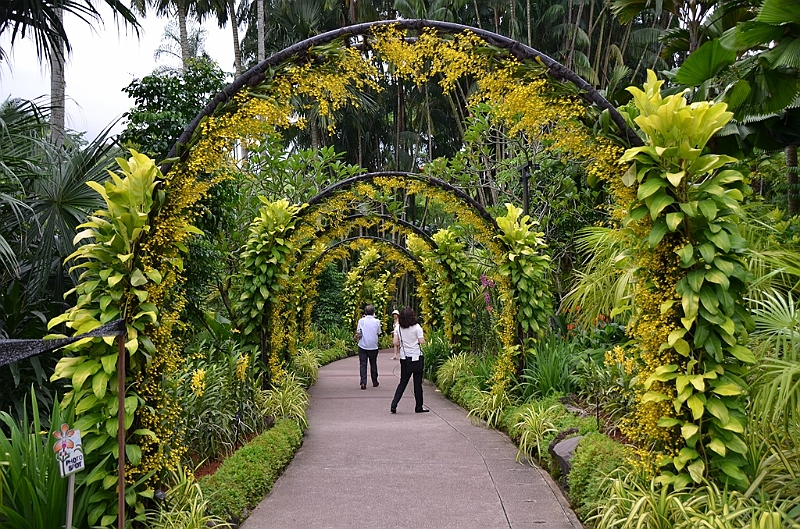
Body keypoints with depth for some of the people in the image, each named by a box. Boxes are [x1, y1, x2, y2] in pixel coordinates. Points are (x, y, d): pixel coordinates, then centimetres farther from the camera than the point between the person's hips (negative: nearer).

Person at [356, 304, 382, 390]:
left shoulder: (361, 321, -6)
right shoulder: (377, 321, -5)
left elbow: (358, 332, -7)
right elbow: (378, 332, 5)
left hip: (363, 345, -1)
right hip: (373, 346, 1)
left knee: (363, 364, 2)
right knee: (373, 364, 15)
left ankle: (363, 383, -6)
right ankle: (375, 382, 25)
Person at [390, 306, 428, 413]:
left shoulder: (398, 327, -1)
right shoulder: (416, 327, -12)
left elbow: (396, 343, -1)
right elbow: (422, 342, -11)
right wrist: (422, 336, 9)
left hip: (404, 358, 3)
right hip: (416, 358, -3)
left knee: (403, 382, 11)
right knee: (417, 383, 6)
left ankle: (394, 405, 0)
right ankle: (419, 407, 13)